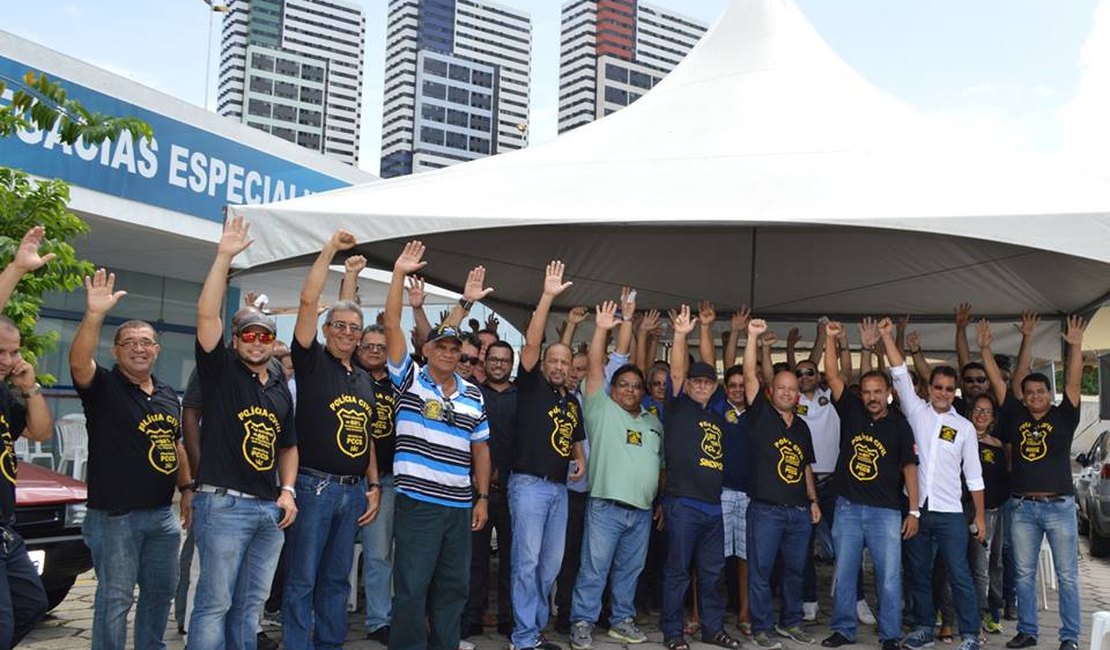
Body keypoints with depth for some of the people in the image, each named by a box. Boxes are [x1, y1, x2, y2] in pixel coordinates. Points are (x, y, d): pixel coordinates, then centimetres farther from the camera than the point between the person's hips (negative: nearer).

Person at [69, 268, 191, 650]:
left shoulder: (168, 395, 12)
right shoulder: (103, 386, -6)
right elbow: (78, 363, -28)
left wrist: (187, 489, 14)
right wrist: (94, 315, -41)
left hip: (163, 514, 6)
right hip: (115, 516, -6)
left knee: (161, 592, 16)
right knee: (114, 600, -1)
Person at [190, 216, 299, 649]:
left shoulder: (281, 389, 16)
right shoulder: (220, 370, 0)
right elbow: (207, 315, -14)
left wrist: (287, 491, 7)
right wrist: (224, 256, -19)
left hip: (271, 509, 6)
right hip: (224, 504, -6)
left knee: (251, 604, 13)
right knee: (215, 602, -3)